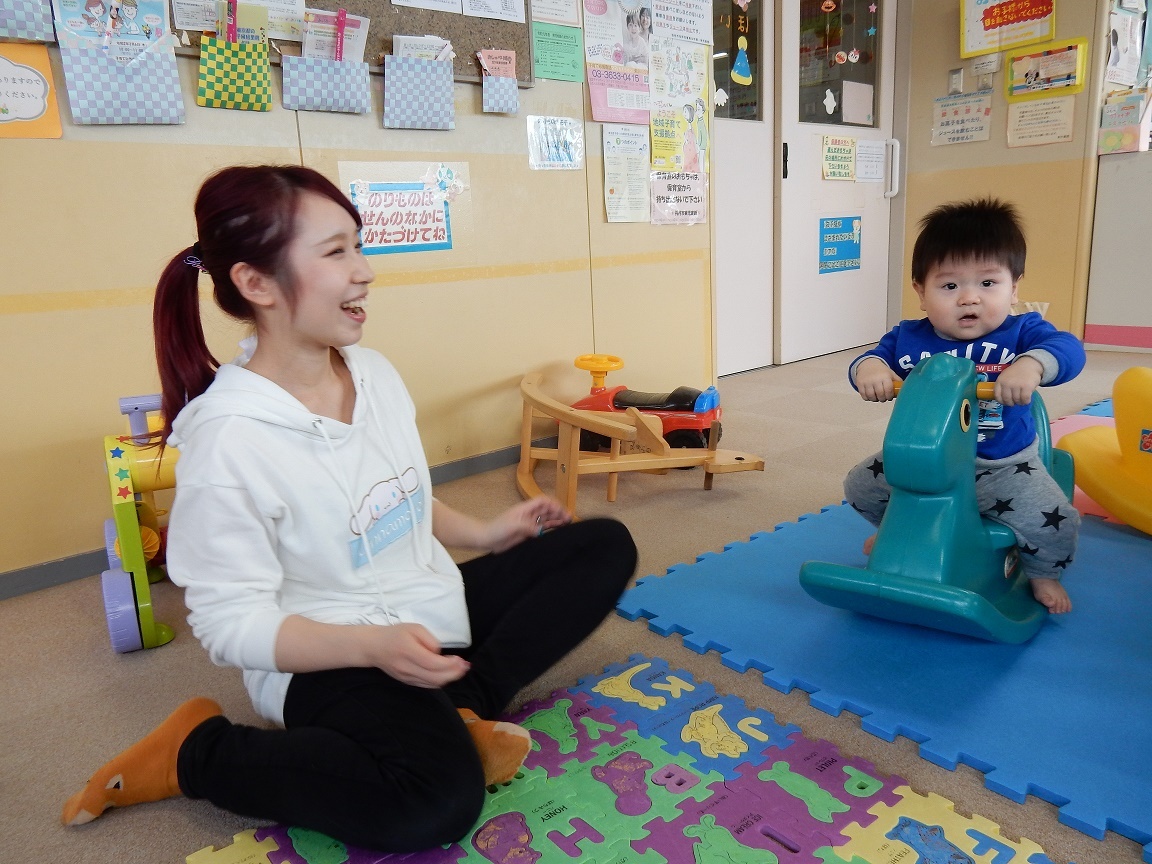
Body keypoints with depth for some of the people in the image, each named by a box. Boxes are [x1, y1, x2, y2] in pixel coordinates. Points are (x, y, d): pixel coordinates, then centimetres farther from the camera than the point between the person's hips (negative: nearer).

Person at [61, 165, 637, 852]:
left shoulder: (375, 372, -1)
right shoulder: (229, 435, -22)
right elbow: (230, 619, -20)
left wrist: (486, 533, 9)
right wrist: (373, 645, -31)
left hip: (436, 612, 9)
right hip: (329, 662, -8)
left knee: (604, 547, 9)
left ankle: (463, 706, -7)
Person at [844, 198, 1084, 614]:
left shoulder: (1021, 332, -11)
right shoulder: (907, 338, -5)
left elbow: (1068, 348, -25)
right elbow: (878, 356, -7)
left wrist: (1032, 364, -48)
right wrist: (868, 366, -33)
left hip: (1004, 467, -2)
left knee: (1056, 521, -19)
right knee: (860, 485, 0)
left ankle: (1042, 573, 18)